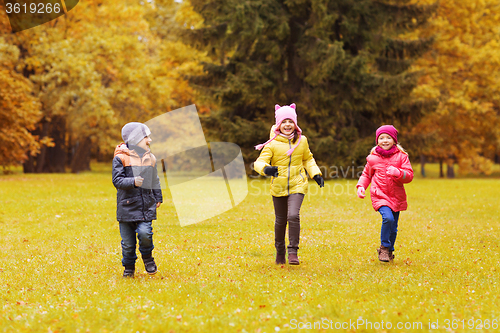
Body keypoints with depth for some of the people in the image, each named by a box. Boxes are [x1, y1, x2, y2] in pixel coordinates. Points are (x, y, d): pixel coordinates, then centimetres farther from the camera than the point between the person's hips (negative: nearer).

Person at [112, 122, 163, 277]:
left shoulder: (150, 158, 10)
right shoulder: (121, 158, -6)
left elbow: (155, 180, 22)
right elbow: (117, 180, -13)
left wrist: (158, 198, 22)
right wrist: (133, 182, -29)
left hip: (147, 204, 3)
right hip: (127, 205, -2)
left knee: (144, 232, -17)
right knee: (127, 240, 2)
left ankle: (147, 256, 12)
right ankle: (129, 267, 23)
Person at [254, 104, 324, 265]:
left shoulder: (302, 141, 3)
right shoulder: (272, 143, -7)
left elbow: (308, 160, 20)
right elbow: (259, 162, -14)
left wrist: (316, 174, 7)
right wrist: (266, 169, -36)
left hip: (297, 185, 0)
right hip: (278, 187, 0)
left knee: (293, 216, -20)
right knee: (280, 220, 10)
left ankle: (293, 252, -12)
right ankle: (280, 251, 33)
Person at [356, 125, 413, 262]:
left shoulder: (401, 156, 1)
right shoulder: (373, 158, 5)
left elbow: (409, 175, -4)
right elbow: (366, 174, 19)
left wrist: (397, 172, -24)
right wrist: (361, 186, 2)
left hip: (396, 197, 2)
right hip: (379, 195, -2)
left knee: (393, 228, 9)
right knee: (388, 217, -27)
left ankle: (390, 251, 34)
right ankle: (384, 247, -8)